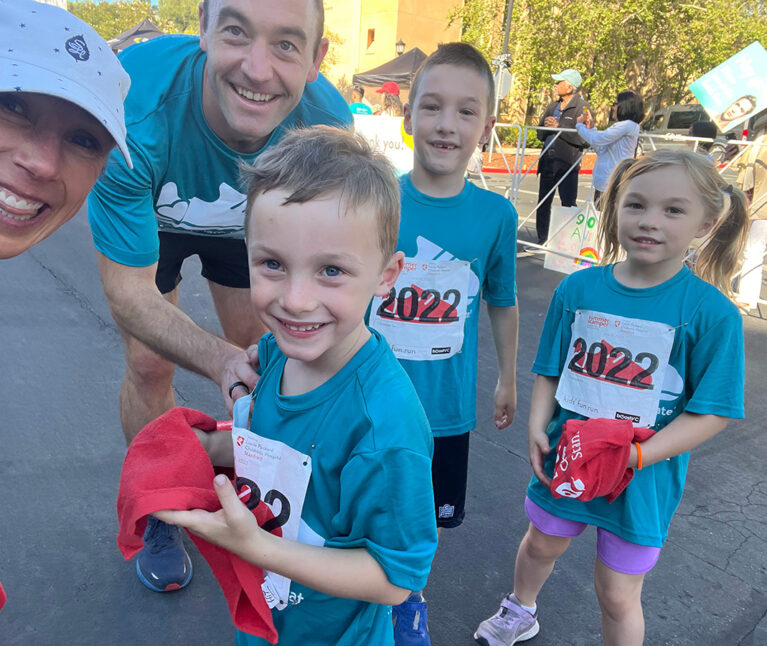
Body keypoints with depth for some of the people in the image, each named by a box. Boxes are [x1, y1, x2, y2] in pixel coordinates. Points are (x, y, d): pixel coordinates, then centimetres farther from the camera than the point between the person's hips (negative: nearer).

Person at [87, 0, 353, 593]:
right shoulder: (132, 107, -43)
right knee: (149, 366, -3)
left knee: (258, 353, 4)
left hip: (251, 221, 2)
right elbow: (129, 291, -37)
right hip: (146, 212, -1)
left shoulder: (328, 121, -35)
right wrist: (219, 359, -54)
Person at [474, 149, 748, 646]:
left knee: (617, 593, 11)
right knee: (542, 544, 27)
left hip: (643, 479, -3)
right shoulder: (579, 288, -7)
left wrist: (636, 456, -23)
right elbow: (551, 370, 3)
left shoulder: (711, 312, -17)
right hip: (566, 459, 4)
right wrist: (538, 427, -11)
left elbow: (712, 411, -15)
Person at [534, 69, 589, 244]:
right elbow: (540, 134, 18)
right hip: (548, 162, 7)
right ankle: (542, 240, 19)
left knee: (568, 204, -3)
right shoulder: (552, 106, 17)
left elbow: (584, 139, -17)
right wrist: (547, 127, -4)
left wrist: (558, 127, -15)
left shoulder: (582, 107, -6)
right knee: (543, 204, 10)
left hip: (568, 164, -7)